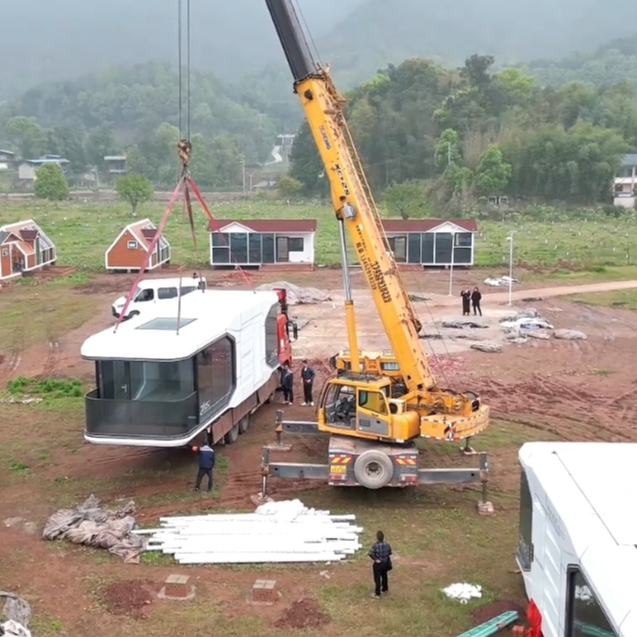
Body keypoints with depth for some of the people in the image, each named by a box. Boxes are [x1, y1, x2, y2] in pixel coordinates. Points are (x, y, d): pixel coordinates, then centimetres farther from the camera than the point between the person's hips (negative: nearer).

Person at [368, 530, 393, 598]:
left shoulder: (375, 545, -25)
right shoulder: (387, 544, -11)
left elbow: (370, 554, -32)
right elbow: (389, 553, 0)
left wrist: (375, 559, -18)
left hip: (378, 564, -5)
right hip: (385, 563, 5)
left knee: (377, 578, 8)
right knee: (384, 576, 24)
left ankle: (377, 594, 17)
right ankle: (385, 590, 39)